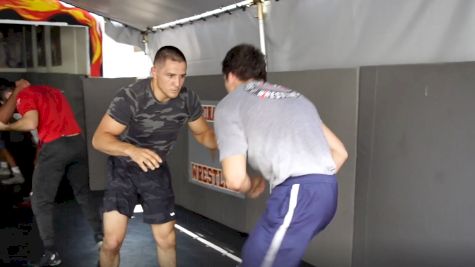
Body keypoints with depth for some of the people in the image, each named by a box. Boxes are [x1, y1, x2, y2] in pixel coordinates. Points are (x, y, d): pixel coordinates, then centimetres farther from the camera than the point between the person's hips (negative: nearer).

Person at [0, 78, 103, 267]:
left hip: (55, 147, -7)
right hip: (77, 142, 7)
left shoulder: (23, 96, 0)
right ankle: (100, 233, 28)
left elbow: (31, 123, -15)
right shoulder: (50, 90, 22)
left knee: (40, 202, 6)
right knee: (83, 192, 22)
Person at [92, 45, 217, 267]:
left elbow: (203, 133, -2)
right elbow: (99, 138, -30)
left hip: (156, 170, 3)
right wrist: (132, 150, -51)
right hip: (123, 168, -3)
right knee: (112, 241, -6)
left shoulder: (188, 99, -17)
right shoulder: (130, 97, -29)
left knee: (166, 239, 8)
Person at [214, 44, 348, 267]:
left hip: (297, 193, -8)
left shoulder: (229, 104, 8)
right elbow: (340, 152, 23)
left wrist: (251, 188, 18)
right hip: (327, 191, 8)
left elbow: (235, 179, -2)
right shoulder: (295, 97, 27)